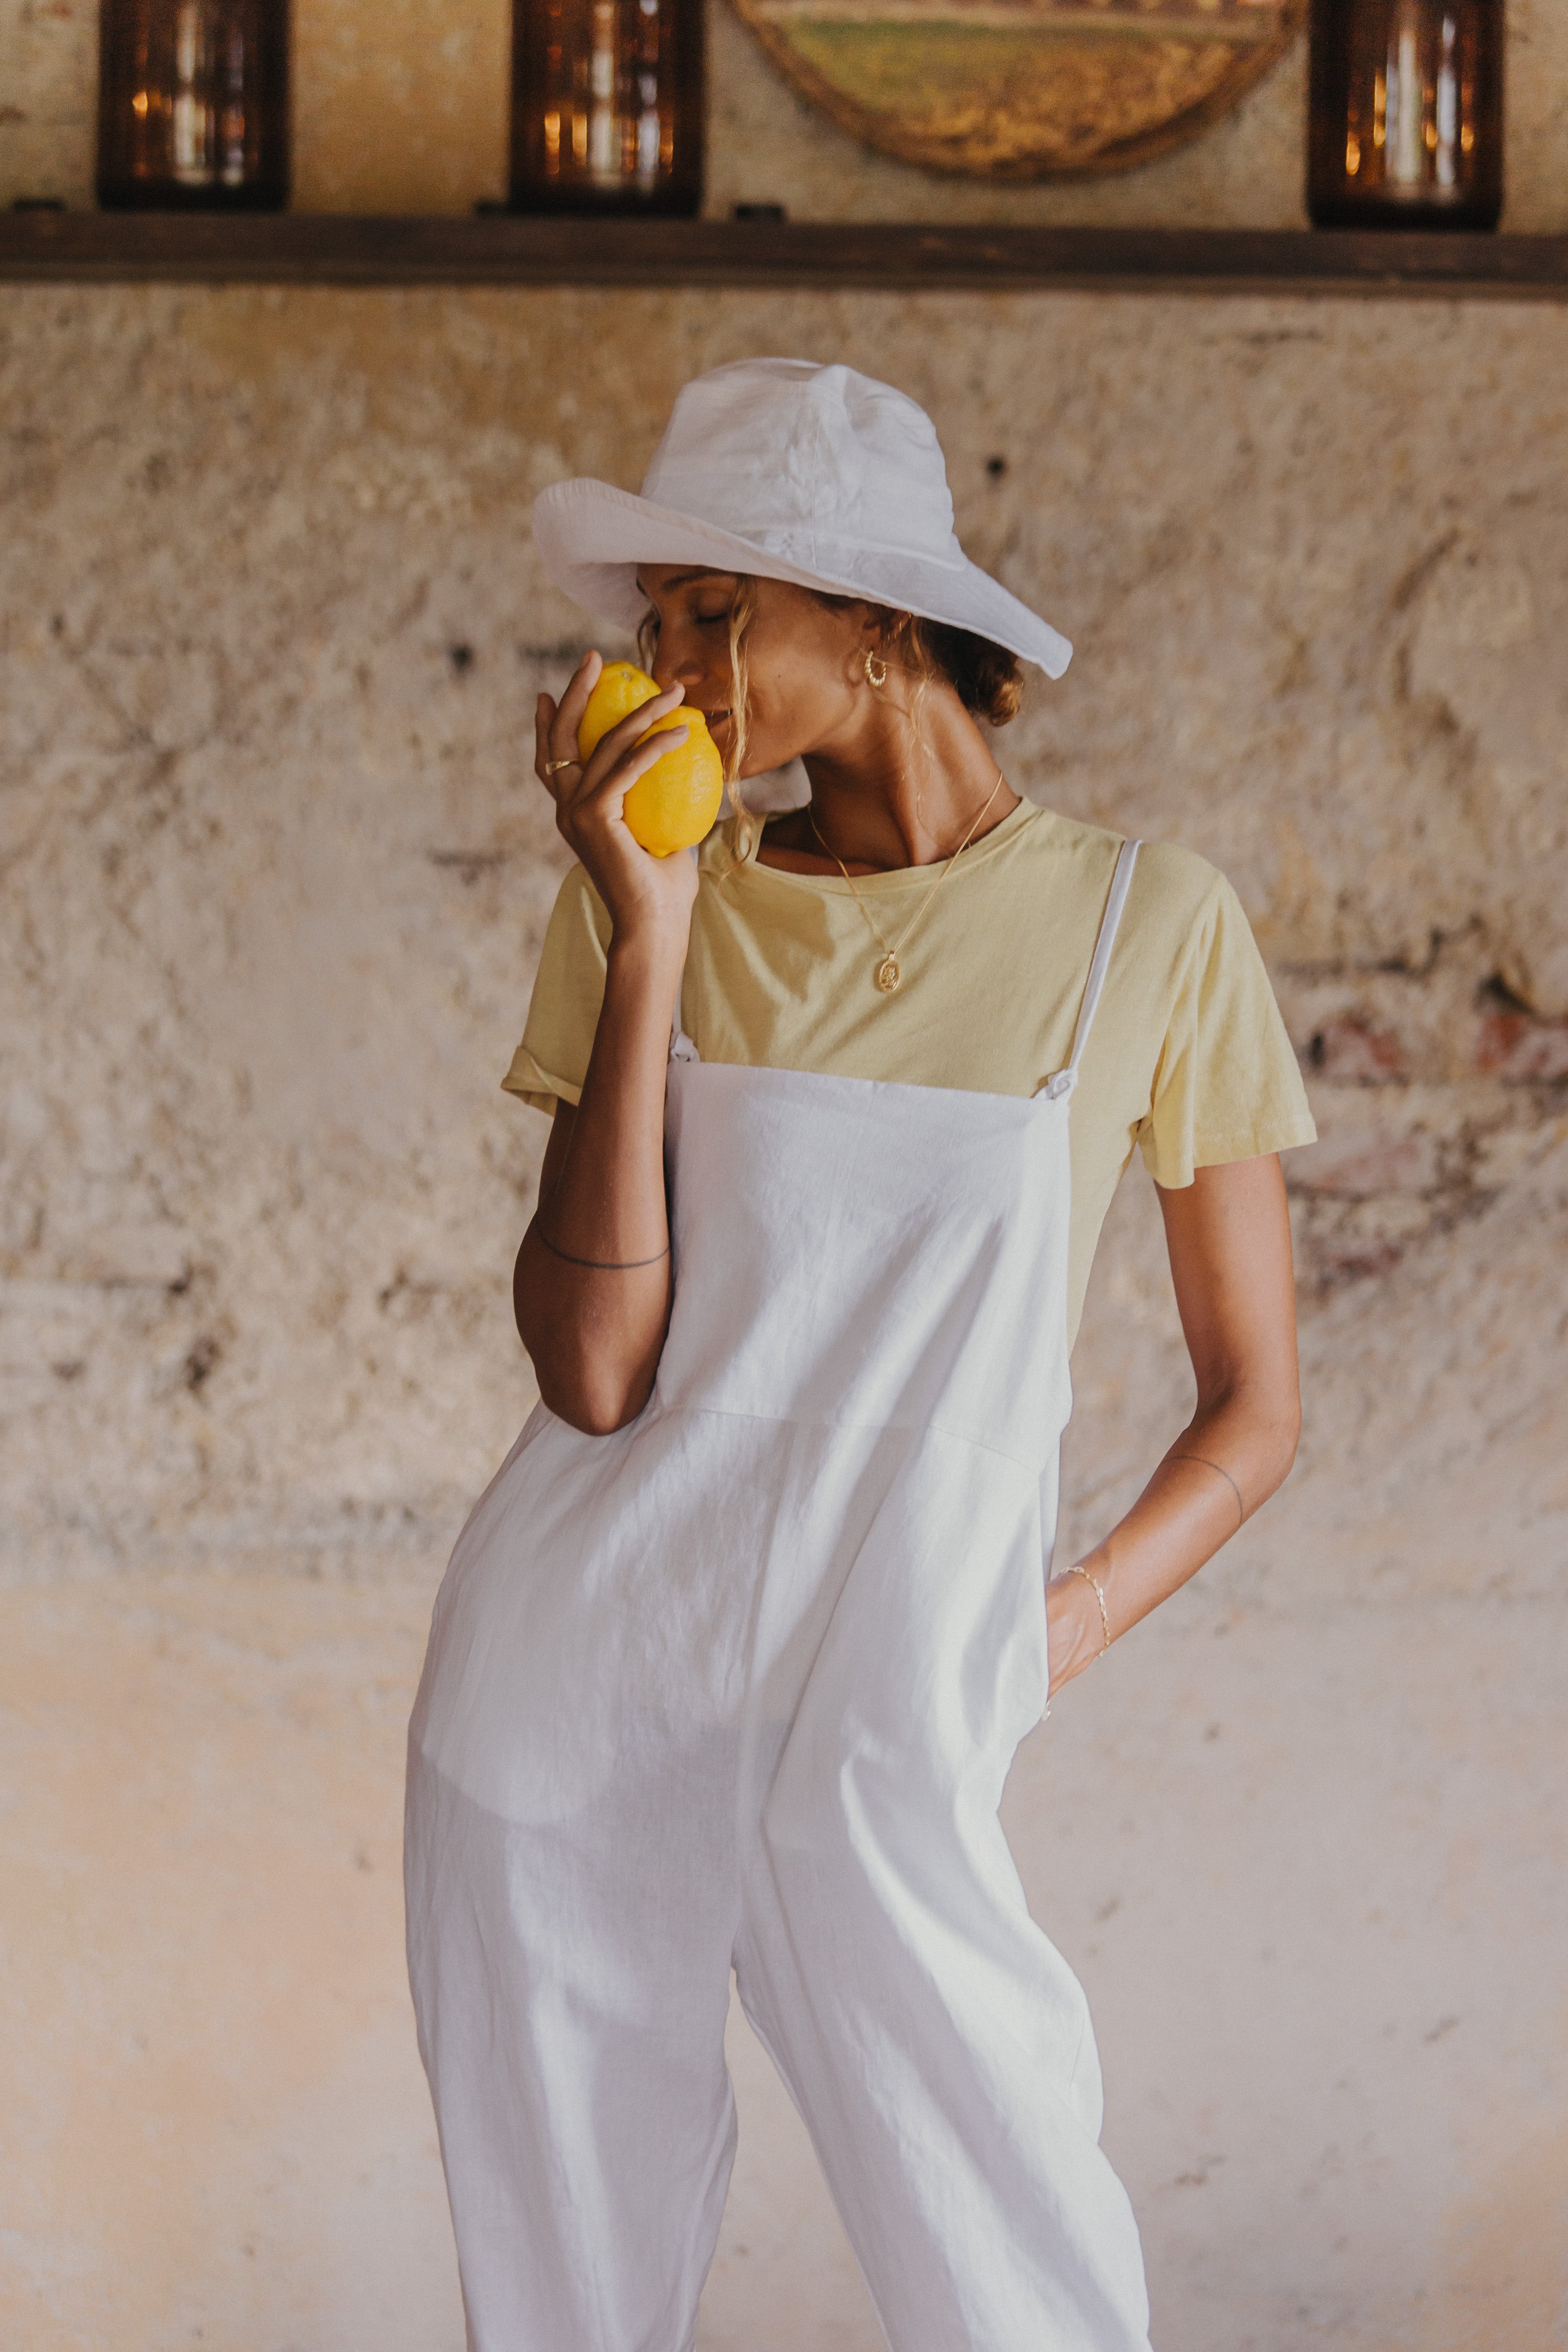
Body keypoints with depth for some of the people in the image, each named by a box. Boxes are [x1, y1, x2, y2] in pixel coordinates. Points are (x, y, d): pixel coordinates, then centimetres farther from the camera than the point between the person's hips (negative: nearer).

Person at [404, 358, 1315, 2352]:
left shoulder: (1147, 930, 0)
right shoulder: (661, 904, 5)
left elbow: (1255, 1409, 7)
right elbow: (590, 1371, -6)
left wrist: (1043, 1646, -8)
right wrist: (648, 949, -10)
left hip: (869, 1764, -2)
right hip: (564, 1700, 2)